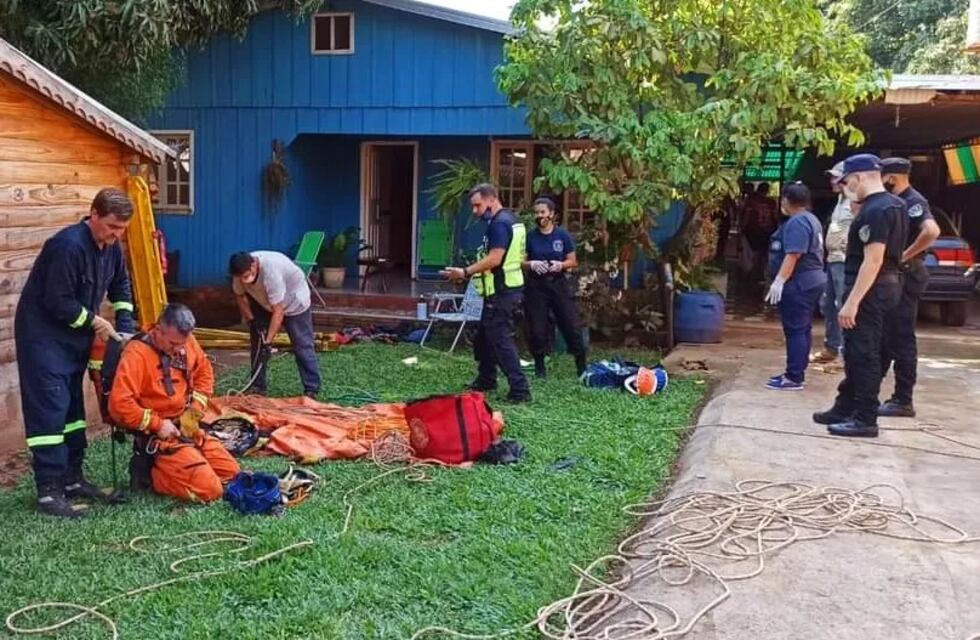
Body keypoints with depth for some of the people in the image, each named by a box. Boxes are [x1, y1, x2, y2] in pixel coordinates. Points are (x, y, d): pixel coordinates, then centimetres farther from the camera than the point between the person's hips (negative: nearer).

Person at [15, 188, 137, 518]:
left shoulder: (111, 246, 0)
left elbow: (120, 286, 16)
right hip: (43, 334, -9)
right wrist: (96, 322, -13)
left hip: (75, 334, 9)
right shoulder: (68, 245, -26)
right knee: (49, 408, -10)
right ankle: (48, 491, -8)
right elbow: (58, 303, -26)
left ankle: (72, 478, 23)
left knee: (72, 405, 13)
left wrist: (125, 327, 6)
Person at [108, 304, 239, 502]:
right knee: (208, 489, -17)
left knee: (231, 472, 7)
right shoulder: (137, 353, -21)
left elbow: (204, 372, 17)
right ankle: (151, 474, 3)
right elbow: (119, 404, -26)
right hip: (156, 435, -8)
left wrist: (195, 410, 3)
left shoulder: (185, 342, 1)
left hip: (185, 428, 8)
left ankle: (167, 468, 16)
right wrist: (157, 424, -20)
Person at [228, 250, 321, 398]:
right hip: (264, 304, 6)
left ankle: (312, 390, -5)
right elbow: (240, 296, -2)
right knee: (257, 342, 2)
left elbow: (278, 311, -37)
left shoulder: (271, 271, -42)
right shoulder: (242, 271, -23)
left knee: (302, 345, -9)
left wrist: (268, 341, -36)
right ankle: (257, 386, 11)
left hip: (294, 302, -6)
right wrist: (251, 321, -11)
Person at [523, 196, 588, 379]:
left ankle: (582, 366, 11)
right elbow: (520, 261, 3)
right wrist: (531, 264, -17)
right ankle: (540, 366, 16)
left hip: (559, 283, 0)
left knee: (572, 325, -1)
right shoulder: (530, 236, 1)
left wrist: (561, 264, -16)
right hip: (536, 285, 0)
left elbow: (573, 261, 4)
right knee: (537, 328, 2)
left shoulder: (563, 235, 1)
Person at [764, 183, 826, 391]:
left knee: (795, 330, -9)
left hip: (798, 283, -11)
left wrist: (779, 281, -27)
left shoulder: (797, 222, -17)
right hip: (809, 281, 11)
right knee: (802, 329, 13)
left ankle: (794, 378, -7)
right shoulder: (809, 219, 18)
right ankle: (795, 373, 20)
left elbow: (793, 255, -26)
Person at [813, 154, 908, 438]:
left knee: (864, 354, -5)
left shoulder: (875, 211, -19)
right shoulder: (894, 205, 13)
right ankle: (845, 409, 25)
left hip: (870, 290, -10)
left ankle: (865, 420, 1)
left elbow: (873, 260, -25)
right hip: (885, 285, 10)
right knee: (856, 352, 16)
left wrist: (852, 302, -25)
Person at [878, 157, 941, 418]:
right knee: (882, 337, 15)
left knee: (901, 339, -6)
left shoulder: (913, 202, -15)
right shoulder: (896, 202, 15)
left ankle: (903, 401, 0)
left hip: (904, 277, -10)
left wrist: (905, 256, -24)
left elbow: (932, 231, -32)